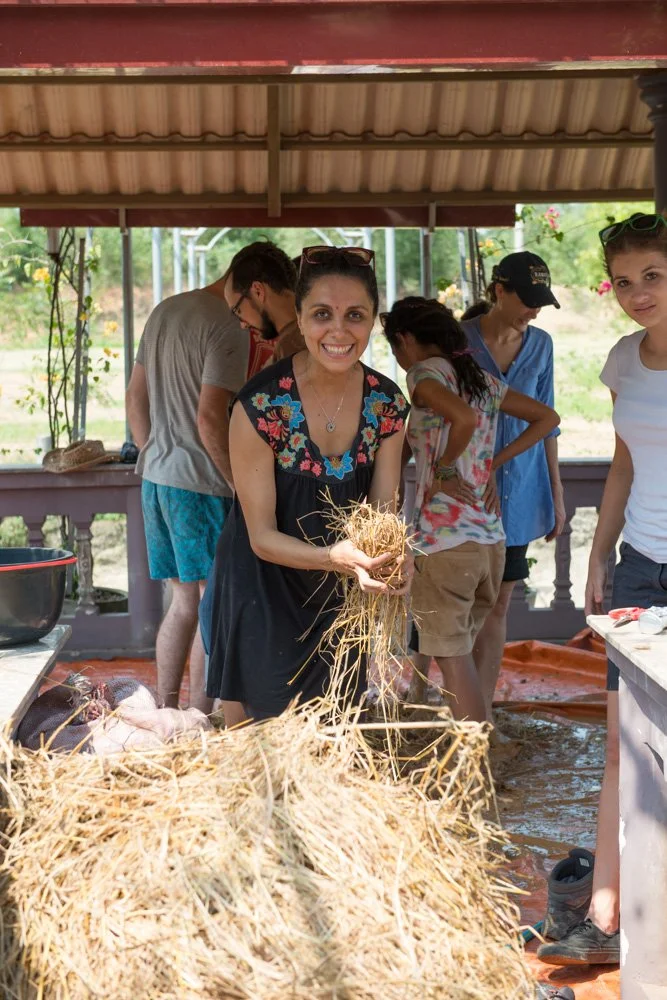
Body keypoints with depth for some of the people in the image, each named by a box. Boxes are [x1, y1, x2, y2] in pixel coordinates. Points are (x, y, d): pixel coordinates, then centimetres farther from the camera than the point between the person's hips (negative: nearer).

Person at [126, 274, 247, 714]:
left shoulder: (165, 311, 13)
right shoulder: (228, 328, -15)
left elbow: (136, 398, 17)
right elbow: (210, 419, -21)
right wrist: (243, 487, -13)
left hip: (156, 479, 8)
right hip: (201, 484, -8)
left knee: (184, 602, 17)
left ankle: (166, 711, 21)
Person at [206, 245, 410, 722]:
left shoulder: (387, 404, -9)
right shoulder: (261, 405, -23)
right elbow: (262, 535, -18)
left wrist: (387, 556, -28)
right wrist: (334, 557, -36)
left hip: (339, 594, 4)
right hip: (265, 591, -4)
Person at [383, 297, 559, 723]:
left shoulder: (425, 372, -7)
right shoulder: (484, 379, 14)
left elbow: (464, 418, -27)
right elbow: (548, 417, 22)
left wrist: (444, 469, -12)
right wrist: (493, 462, 15)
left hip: (445, 539, -7)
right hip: (492, 538, 7)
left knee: (454, 660, 1)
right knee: (464, 652, 19)